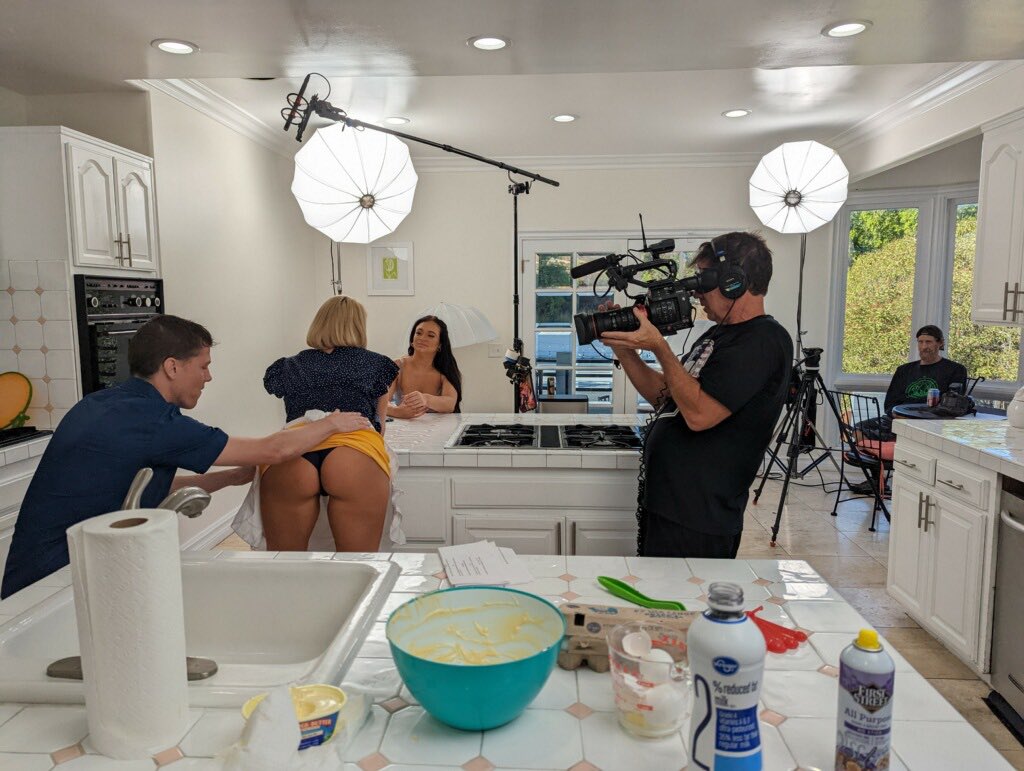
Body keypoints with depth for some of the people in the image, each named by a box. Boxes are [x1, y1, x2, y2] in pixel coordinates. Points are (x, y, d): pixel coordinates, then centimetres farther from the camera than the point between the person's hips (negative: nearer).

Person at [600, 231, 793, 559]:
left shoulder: (764, 341, -15)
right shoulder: (718, 335, 16)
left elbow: (699, 414, -24)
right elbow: (664, 395, 17)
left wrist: (659, 347, -20)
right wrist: (624, 349, 7)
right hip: (662, 502, 10)